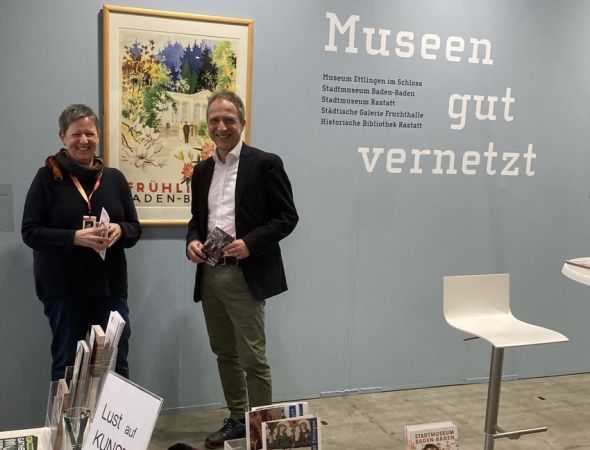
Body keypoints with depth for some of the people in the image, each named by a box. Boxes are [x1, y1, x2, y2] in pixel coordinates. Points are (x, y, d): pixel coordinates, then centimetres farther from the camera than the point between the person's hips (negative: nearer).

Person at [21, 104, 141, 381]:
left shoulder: (114, 178, 7)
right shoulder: (47, 177, -2)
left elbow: (135, 228, 10)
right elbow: (30, 231, -7)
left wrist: (120, 231, -13)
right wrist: (75, 237, -21)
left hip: (110, 286, 3)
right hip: (63, 288, -3)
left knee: (116, 361, 8)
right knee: (65, 362, 11)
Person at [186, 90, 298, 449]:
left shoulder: (265, 163, -5)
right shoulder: (202, 170, 14)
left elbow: (287, 217, -7)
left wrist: (250, 243, -19)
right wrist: (193, 241, -1)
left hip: (246, 275, -6)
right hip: (210, 275, 7)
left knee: (253, 358, -1)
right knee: (225, 354, 15)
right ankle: (238, 420, 29)